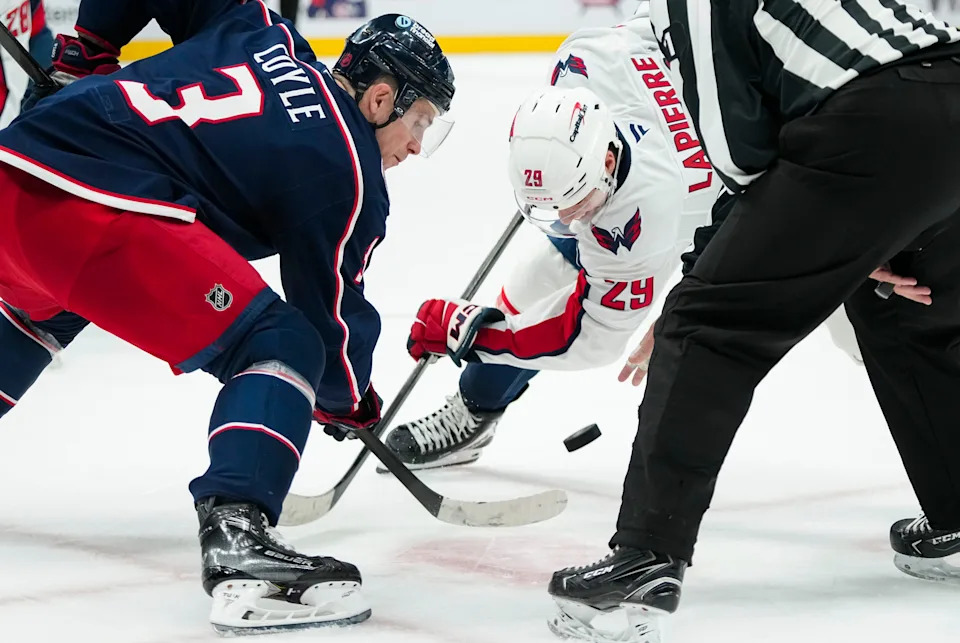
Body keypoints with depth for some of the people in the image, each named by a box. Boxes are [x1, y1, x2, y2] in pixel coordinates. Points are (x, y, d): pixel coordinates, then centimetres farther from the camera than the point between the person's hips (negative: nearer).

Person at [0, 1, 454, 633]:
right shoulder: (346, 173, 2)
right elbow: (330, 312, 8)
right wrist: (348, 402, 26)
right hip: (96, 207, -9)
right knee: (279, 345, -4)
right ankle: (236, 543, -21)